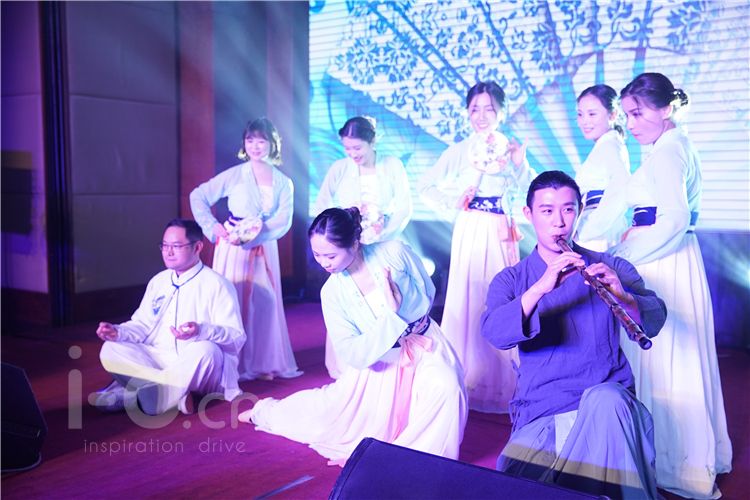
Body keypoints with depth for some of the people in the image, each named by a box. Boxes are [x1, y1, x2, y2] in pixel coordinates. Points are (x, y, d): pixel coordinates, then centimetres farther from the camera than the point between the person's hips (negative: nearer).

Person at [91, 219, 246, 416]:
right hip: (158, 359, 6)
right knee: (111, 349, -15)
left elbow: (236, 337, -13)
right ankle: (176, 394, -28)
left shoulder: (217, 284, -5)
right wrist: (118, 332, -6)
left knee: (205, 350, -37)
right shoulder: (158, 281, 15)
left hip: (196, 363, -5)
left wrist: (202, 331, -32)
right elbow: (143, 325, 15)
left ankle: (129, 395, -33)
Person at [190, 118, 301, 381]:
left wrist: (252, 235, -19)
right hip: (233, 249, -2)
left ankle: (263, 362, 19)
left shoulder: (284, 183, 5)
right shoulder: (235, 175, -1)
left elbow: (283, 222, -7)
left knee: (264, 304, 6)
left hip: (265, 250, 3)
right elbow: (198, 196, 1)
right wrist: (212, 227, -9)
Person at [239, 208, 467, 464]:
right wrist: (391, 313, -27)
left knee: (444, 387, -31)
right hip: (380, 361, 1)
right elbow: (352, 354, -19)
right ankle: (267, 411, 33)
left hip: (423, 346, -1)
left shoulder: (394, 252, -16)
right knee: (331, 409, 3)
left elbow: (428, 292, 1)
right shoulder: (332, 292, -13)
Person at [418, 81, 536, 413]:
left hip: (501, 233, 1)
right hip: (470, 232, -1)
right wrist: (452, 203, -2)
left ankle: (500, 381, 15)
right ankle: (466, 380, 12)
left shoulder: (510, 148, 6)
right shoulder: (460, 150, 3)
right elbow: (426, 186, 6)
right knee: (468, 298, 0)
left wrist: (520, 164, -17)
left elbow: (531, 191, -4)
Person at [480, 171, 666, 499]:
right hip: (538, 413, 0)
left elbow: (654, 321, -8)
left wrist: (622, 295, -30)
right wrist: (541, 287, -29)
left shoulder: (611, 268, 7)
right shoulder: (510, 280, 6)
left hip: (606, 398, 0)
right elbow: (495, 334, -14)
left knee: (603, 399, -34)